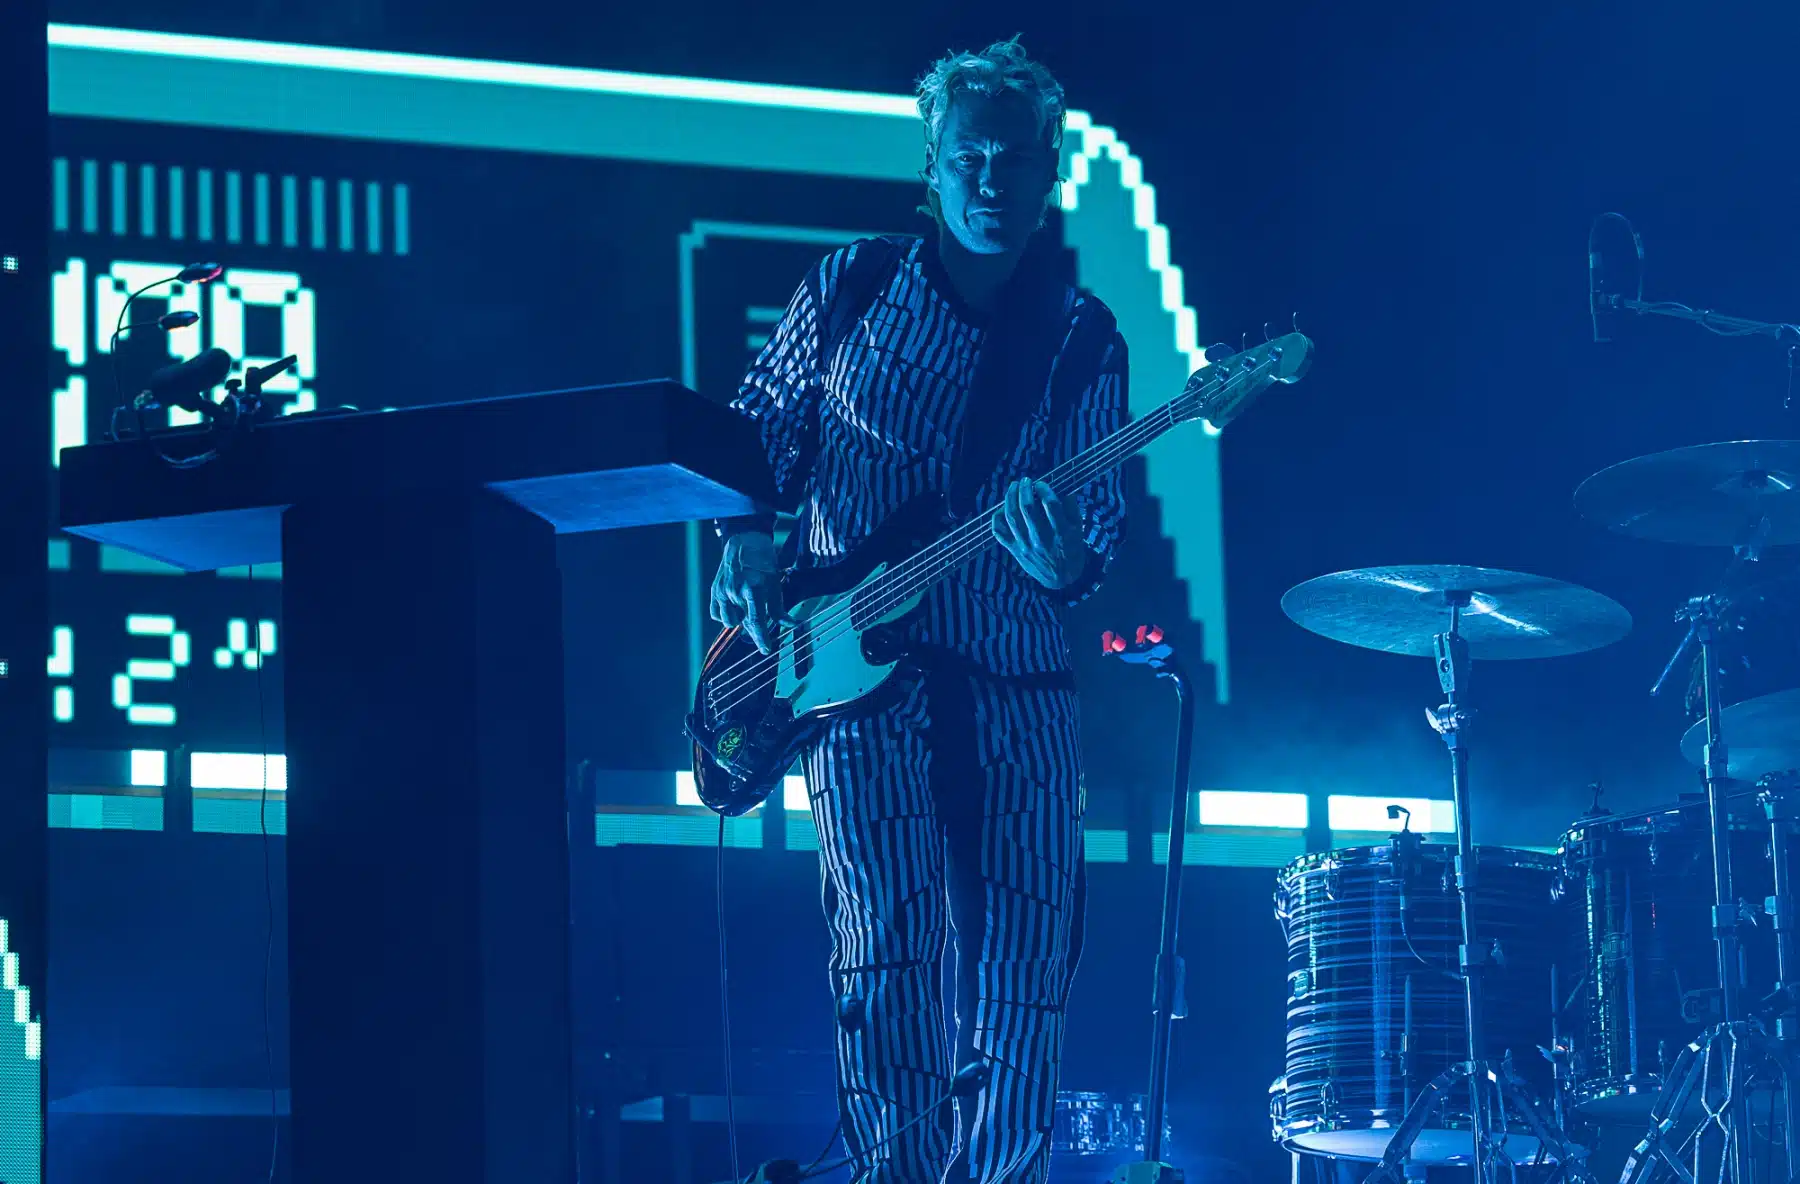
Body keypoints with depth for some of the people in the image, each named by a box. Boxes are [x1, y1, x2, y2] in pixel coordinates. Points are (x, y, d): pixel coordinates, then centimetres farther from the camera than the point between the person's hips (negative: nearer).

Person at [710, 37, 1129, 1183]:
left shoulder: (1083, 340, 7)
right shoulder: (851, 288, 6)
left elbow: (1099, 515, 1)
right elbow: (760, 431, 13)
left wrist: (1064, 559, -21)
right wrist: (749, 549, -3)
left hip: (1017, 685, 2)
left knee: (1025, 974, 0)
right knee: (889, 941, -16)